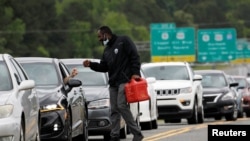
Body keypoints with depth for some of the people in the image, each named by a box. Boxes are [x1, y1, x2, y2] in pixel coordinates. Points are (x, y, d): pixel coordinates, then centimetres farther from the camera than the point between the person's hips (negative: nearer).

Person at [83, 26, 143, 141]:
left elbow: (135, 57, -9)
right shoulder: (107, 49, 23)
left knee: (122, 105, -18)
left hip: (124, 80, -8)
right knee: (114, 110, 4)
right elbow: (103, 67, 23)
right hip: (113, 83, 8)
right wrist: (91, 65, 8)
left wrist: (135, 73, -18)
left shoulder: (123, 41, -1)